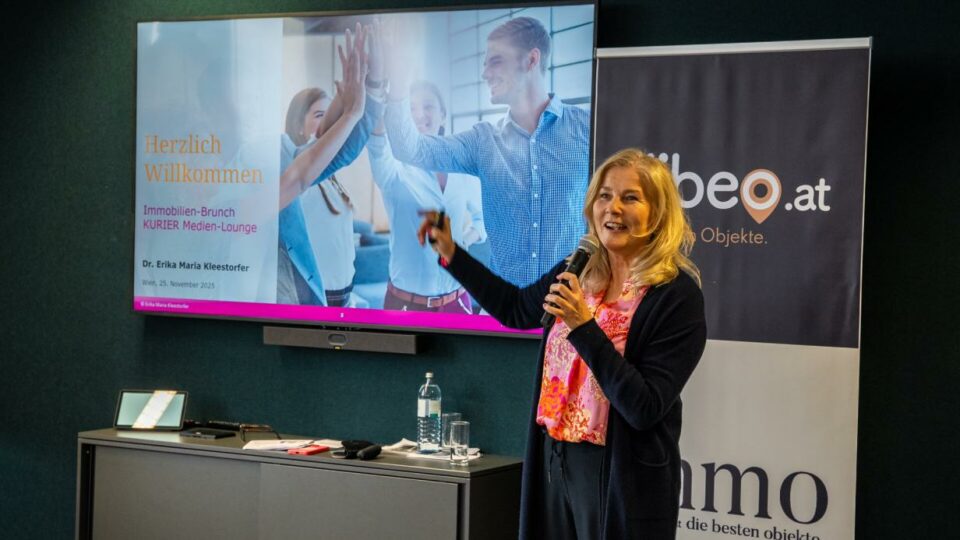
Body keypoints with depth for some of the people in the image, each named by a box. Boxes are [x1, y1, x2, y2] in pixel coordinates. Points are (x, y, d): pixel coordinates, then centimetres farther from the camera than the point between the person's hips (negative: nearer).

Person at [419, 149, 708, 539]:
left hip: (623, 477, -6)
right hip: (556, 461, 6)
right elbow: (515, 308, 22)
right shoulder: (581, 270, 2)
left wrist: (583, 326, -27)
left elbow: (645, 409, -22)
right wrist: (450, 253, 16)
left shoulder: (677, 295, -17)